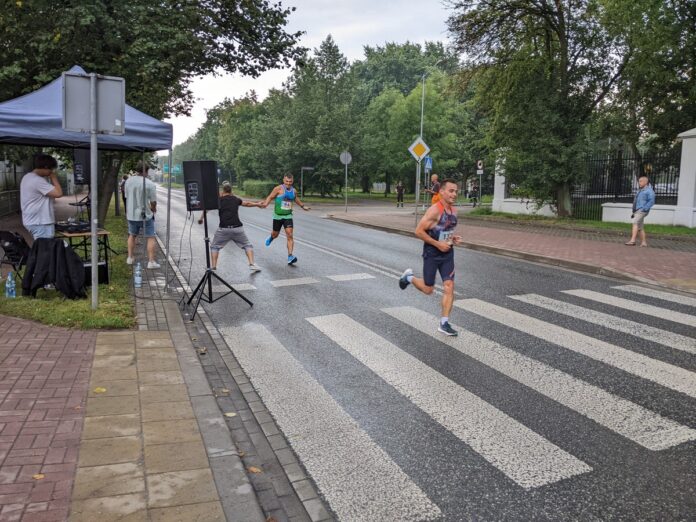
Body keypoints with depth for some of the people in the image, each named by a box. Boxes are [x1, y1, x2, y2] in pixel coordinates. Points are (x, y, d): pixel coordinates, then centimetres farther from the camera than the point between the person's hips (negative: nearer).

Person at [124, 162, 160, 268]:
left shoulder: (128, 181, 1)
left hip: (131, 214, 5)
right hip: (145, 215, -5)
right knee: (150, 238, 3)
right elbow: (153, 202, -13)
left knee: (132, 235, 23)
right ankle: (151, 261, -1)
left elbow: (127, 197, 8)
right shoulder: (150, 184, -16)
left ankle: (130, 258, 28)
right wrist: (153, 209, 8)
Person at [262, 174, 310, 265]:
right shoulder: (279, 189, -9)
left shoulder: (294, 191, 5)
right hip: (278, 216, -2)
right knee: (275, 234, 14)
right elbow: (270, 197, -8)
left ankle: (290, 257, -18)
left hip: (288, 216, 2)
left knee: (290, 235, -14)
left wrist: (303, 206, 34)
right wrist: (265, 204, -27)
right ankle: (271, 238, 55)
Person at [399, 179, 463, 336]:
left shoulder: (454, 211, 5)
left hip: (447, 254, 6)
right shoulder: (434, 211, -20)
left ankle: (444, 323, 4)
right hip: (432, 254, -6)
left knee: (449, 286, -3)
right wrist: (438, 244, -21)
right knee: (428, 290, 7)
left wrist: (453, 238, 1)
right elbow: (419, 231, -20)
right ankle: (409, 277, 36)